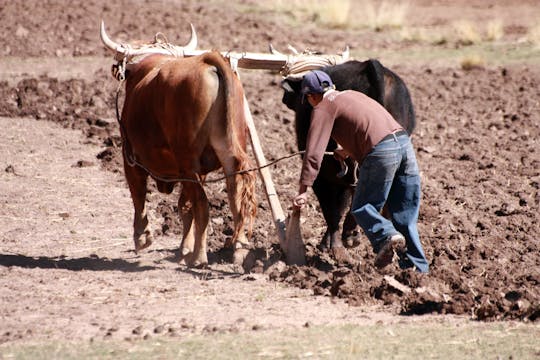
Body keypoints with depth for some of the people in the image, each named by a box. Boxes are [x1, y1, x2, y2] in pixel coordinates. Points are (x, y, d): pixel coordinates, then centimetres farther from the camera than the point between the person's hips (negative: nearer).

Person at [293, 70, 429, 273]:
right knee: (405, 216, 11)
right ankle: (418, 269, 8)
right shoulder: (352, 95, 29)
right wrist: (350, 149, 57)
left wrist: (303, 191, -5)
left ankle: (387, 237, -18)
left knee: (361, 208, 7)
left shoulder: (323, 108, 7)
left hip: (381, 151, -7)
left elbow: (314, 153, -2)